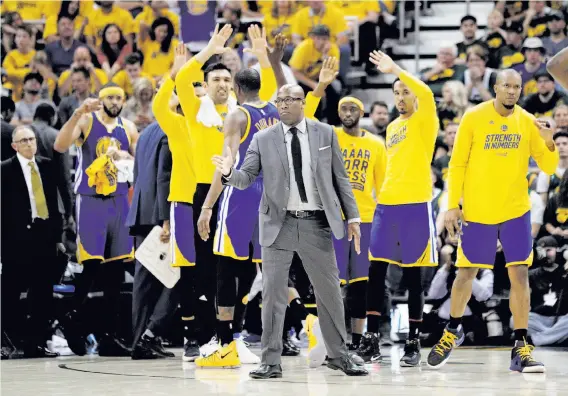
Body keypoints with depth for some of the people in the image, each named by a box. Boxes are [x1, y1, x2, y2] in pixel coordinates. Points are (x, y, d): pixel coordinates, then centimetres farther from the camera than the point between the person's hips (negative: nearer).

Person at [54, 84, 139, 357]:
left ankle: (109, 336, 7)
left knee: (115, 270, 3)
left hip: (119, 201, 5)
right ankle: (74, 318, 10)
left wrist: (128, 157, -7)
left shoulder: (128, 129, 11)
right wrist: (78, 113, -27)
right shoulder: (86, 121, -1)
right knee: (91, 264, -12)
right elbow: (60, 146, -17)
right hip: (91, 199, -5)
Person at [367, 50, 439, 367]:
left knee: (413, 275, -2)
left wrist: (394, 69, -21)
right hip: (386, 204, 7)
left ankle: (414, 342, 3)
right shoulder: (392, 127, 19)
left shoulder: (424, 121, -2)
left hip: (415, 204, -7)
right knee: (376, 271, 3)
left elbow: (426, 93, -24)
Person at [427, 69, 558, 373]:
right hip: (477, 211, -1)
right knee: (466, 273, 6)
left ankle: (521, 348, 1)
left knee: (519, 275, -5)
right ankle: (453, 331, 30)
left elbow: (548, 167, 0)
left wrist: (549, 142, -19)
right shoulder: (474, 118, -5)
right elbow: (457, 164, -2)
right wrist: (452, 205, -7)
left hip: (515, 211, 1)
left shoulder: (527, 122, 0)